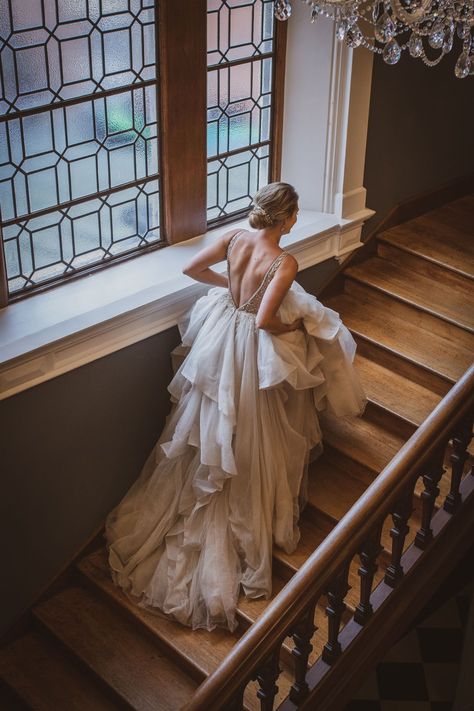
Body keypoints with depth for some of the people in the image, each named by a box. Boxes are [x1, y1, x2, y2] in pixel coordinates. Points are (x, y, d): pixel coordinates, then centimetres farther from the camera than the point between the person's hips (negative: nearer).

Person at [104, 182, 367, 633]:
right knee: (248, 439, 16)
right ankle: (247, 523, 37)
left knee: (211, 430, 26)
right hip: (254, 352, -6)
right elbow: (264, 321, -32)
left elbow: (191, 269, 2)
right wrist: (296, 325, -11)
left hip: (221, 335, 6)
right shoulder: (284, 263, -27)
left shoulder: (234, 238, -9)